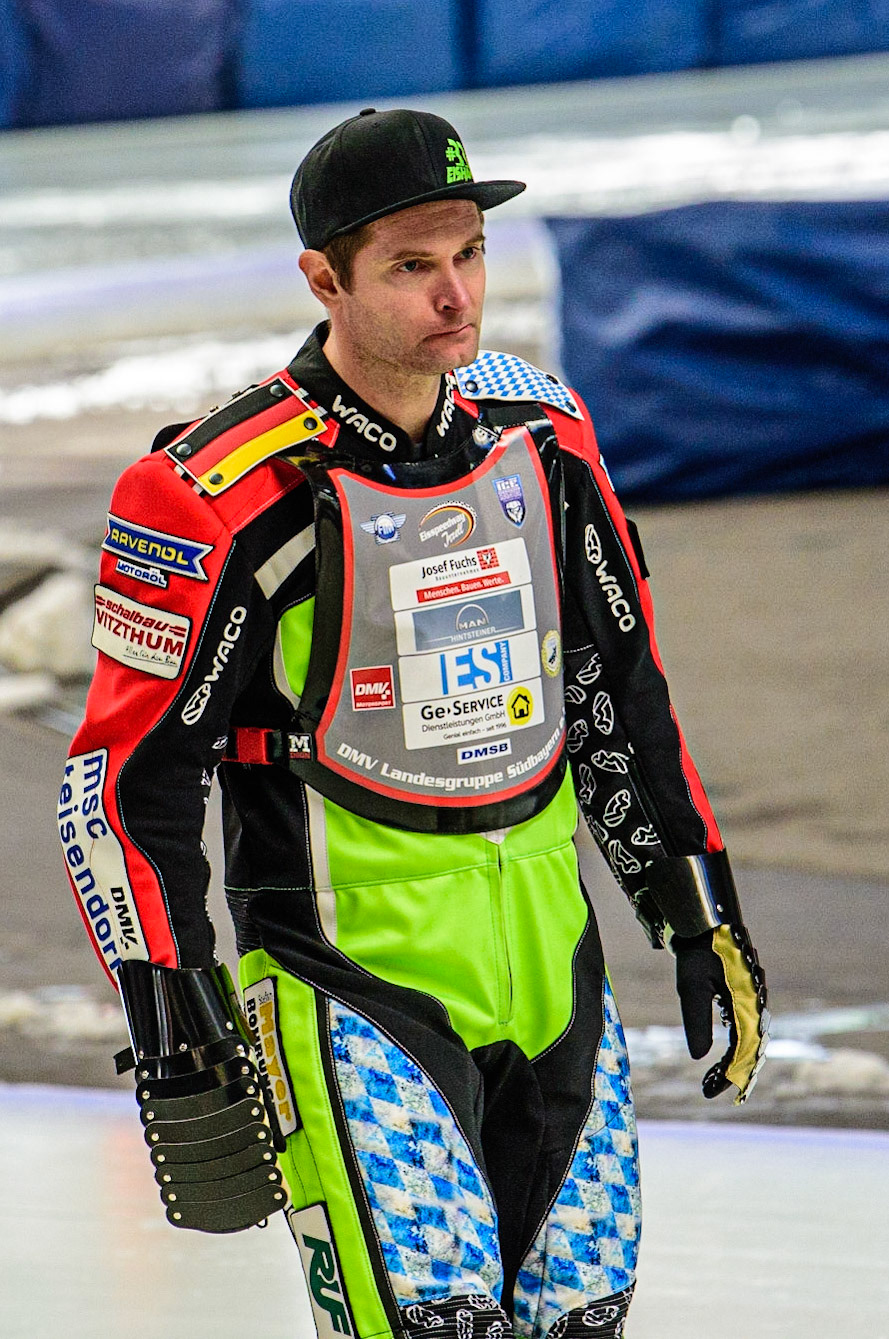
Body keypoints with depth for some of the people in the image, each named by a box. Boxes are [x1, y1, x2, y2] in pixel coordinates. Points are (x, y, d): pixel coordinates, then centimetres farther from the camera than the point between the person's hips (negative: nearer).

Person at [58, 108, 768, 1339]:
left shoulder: (543, 433, 4)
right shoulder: (224, 494, -15)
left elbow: (620, 687, 17)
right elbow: (129, 775, -11)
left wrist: (696, 910, 16)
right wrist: (173, 1034, -14)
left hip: (547, 949, 6)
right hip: (349, 959, -6)